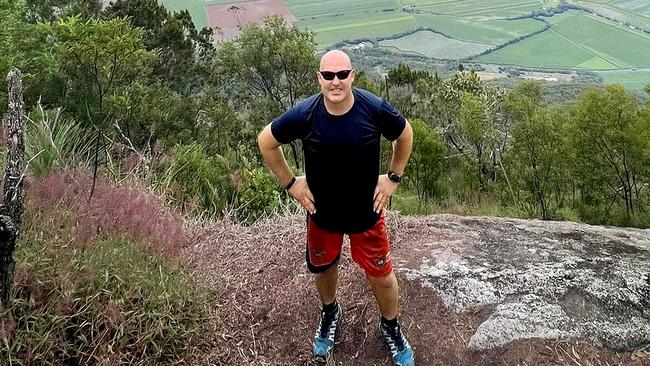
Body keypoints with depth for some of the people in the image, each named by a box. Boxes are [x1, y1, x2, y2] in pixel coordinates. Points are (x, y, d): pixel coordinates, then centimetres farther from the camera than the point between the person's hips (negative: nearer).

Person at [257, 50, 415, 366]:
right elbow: (266, 141, -5)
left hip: (366, 210, 0)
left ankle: (390, 327, 40)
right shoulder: (304, 114, -21)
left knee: (381, 276, 9)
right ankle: (330, 314, 55)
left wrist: (393, 178, -2)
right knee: (324, 268, 23)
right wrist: (290, 183, -6)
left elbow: (405, 135, 0)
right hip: (322, 211, 1)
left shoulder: (374, 109, -21)